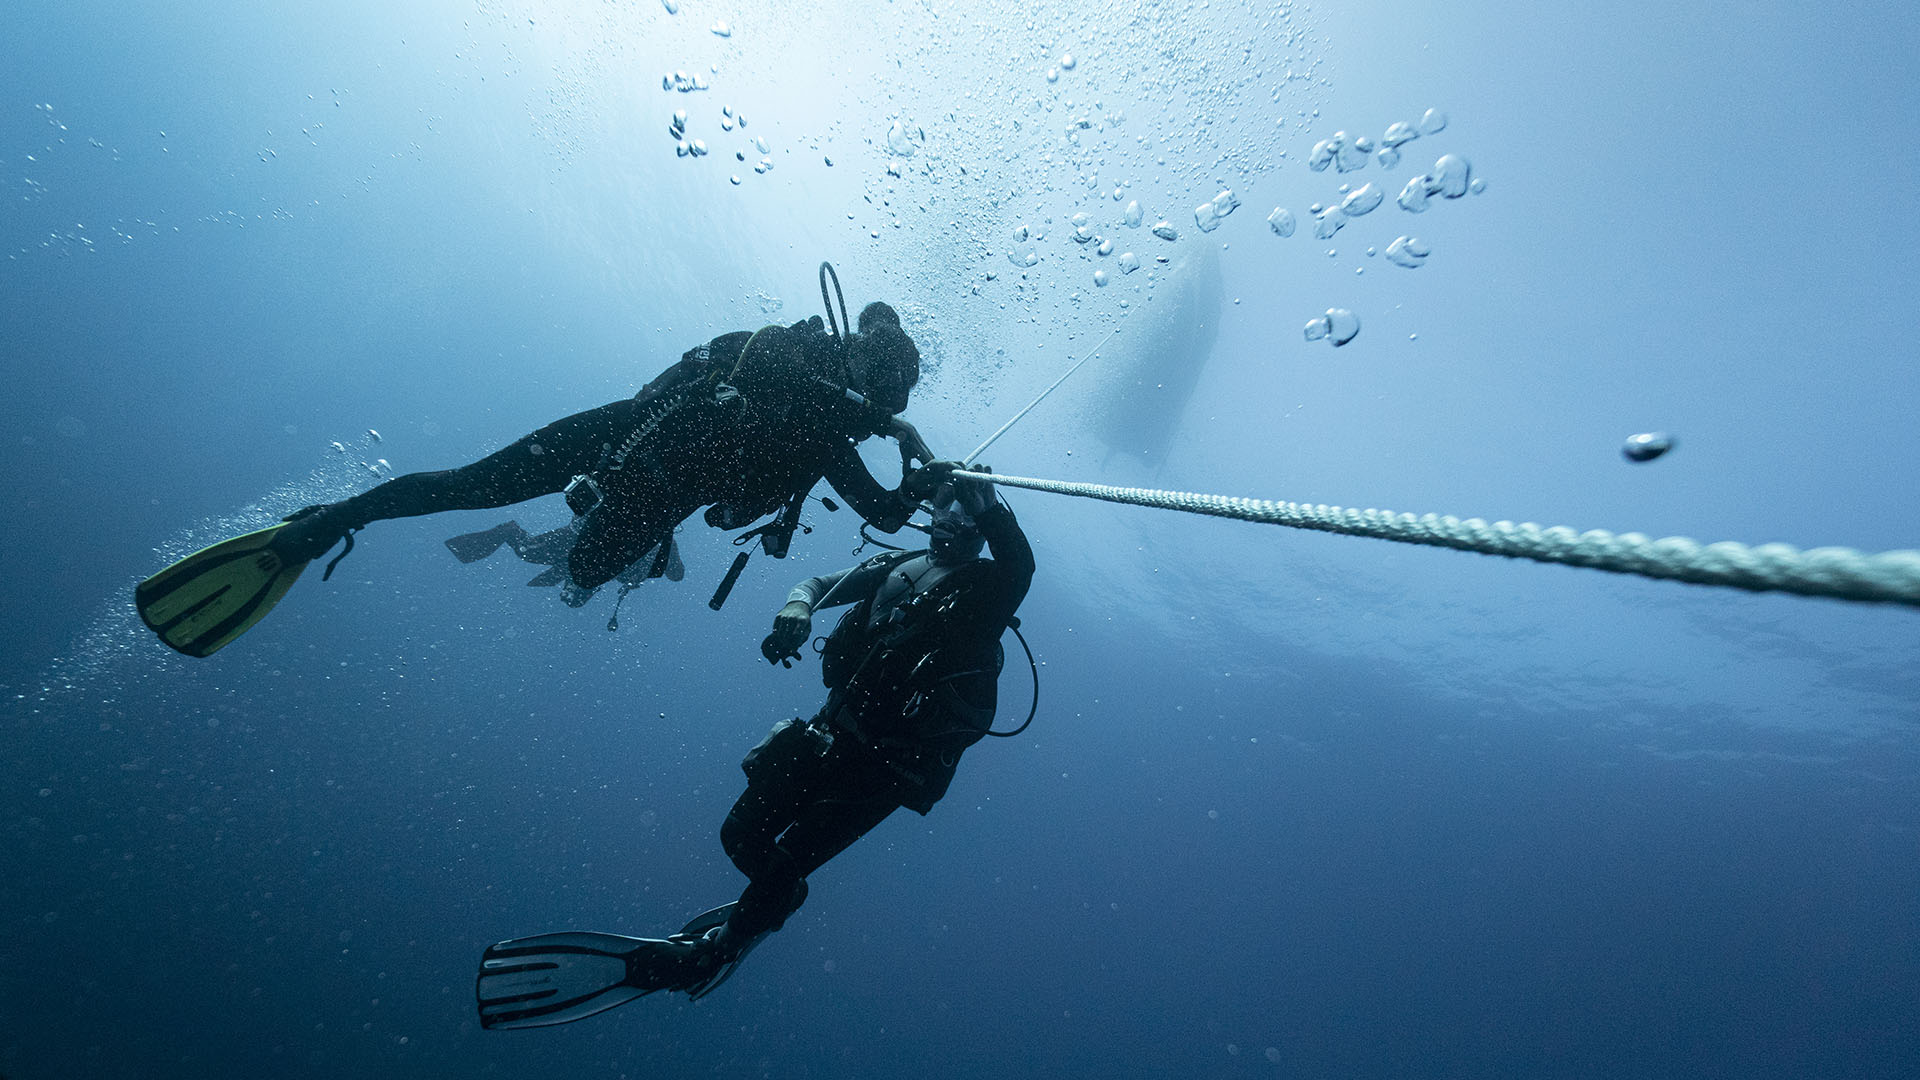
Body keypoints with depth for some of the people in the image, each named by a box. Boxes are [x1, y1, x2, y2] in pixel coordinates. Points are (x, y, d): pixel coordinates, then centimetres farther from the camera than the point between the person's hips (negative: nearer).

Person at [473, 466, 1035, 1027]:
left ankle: (712, 953, 20)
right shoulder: (898, 565, 13)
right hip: (839, 727, 5)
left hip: (895, 761, -5)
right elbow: (819, 584, 11)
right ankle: (779, 898, 41)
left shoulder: (988, 587, -1)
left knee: (786, 861, -7)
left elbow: (1021, 564, -24)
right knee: (743, 835, 8)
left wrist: (981, 497, -33)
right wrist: (796, 610, -12)